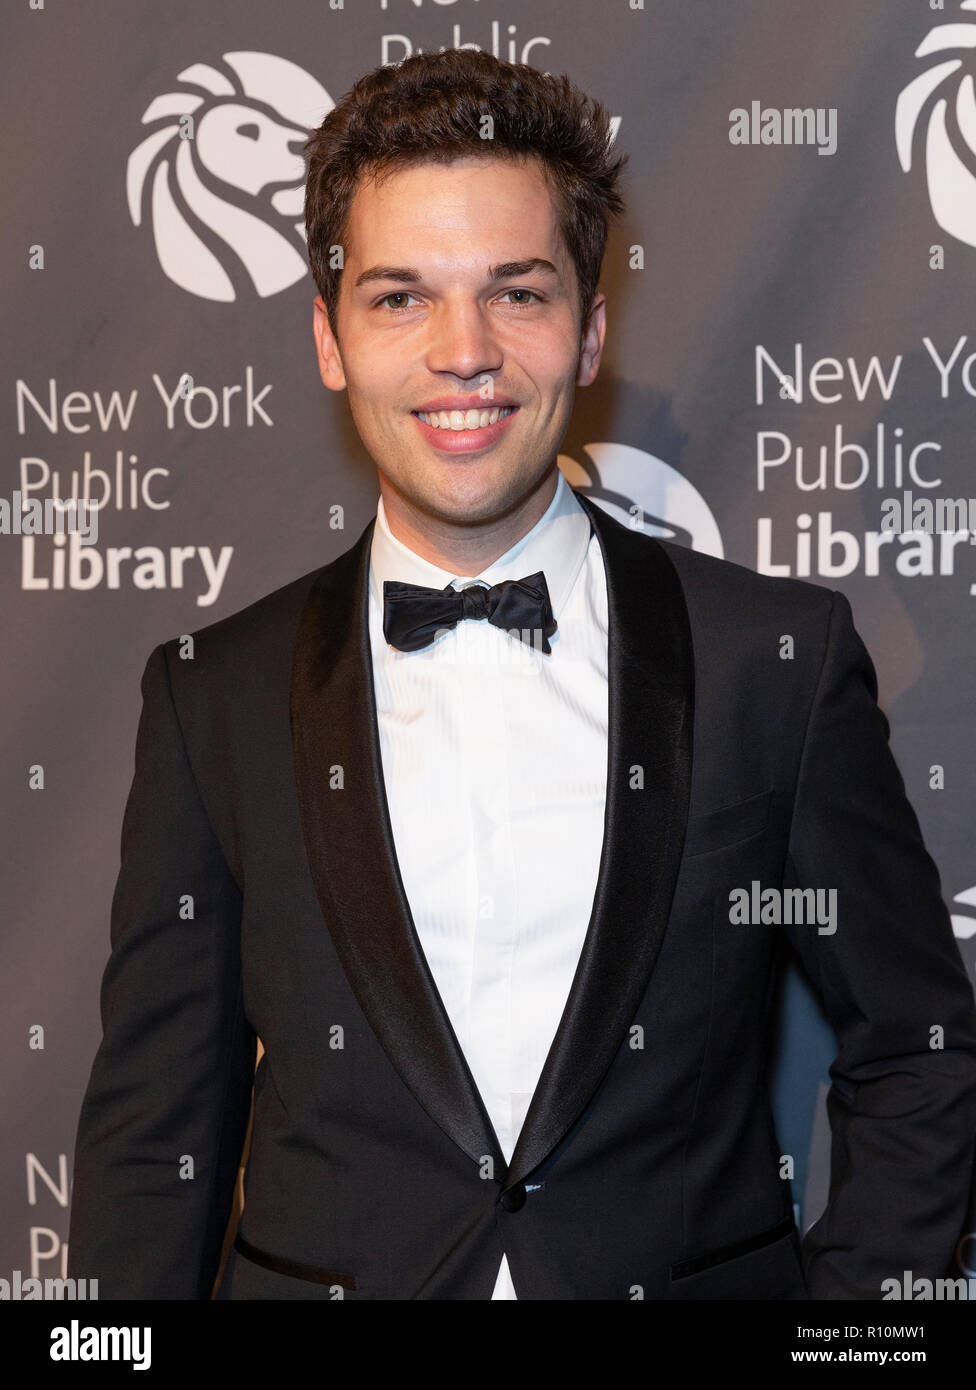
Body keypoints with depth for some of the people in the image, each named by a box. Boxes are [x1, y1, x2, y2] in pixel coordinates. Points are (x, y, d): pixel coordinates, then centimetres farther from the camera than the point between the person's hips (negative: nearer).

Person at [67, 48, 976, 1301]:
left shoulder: (783, 659, -5)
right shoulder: (214, 697, -3)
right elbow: (153, 1138, 0)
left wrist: (847, 1293, -9)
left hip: (696, 1273, 0)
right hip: (316, 1275, 1)